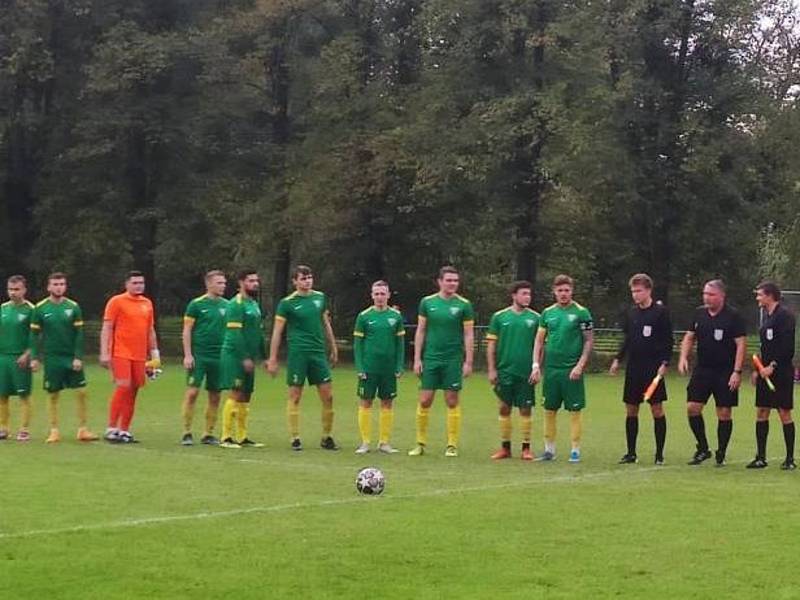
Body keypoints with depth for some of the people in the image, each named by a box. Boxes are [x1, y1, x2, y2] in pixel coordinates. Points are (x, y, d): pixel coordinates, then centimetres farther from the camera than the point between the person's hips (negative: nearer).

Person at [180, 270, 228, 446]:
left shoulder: (227, 306, 9)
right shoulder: (196, 304, -3)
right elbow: (187, 331, -3)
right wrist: (187, 355, -10)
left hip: (219, 357, 4)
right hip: (199, 356, -4)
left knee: (215, 397, 5)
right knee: (192, 392, -7)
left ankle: (208, 434, 14)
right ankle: (187, 433, 1)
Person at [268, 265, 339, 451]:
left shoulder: (320, 297, 9)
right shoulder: (287, 303, -5)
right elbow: (277, 331, -4)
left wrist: (333, 348, 20)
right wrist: (273, 359, -7)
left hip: (318, 352, 4)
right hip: (297, 353, -4)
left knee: (327, 396, 1)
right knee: (295, 396, 0)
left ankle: (326, 437, 12)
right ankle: (295, 438, 7)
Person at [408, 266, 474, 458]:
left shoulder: (464, 305, -1)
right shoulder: (427, 302, 4)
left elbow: (469, 335, 1)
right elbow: (420, 331, 7)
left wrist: (468, 362, -5)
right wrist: (417, 359, 2)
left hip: (453, 360, -1)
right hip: (430, 359, 1)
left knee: (452, 402, 1)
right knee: (424, 401, 1)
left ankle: (452, 445, 8)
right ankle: (420, 443, 11)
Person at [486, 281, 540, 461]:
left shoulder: (535, 318, 4)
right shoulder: (500, 317, 3)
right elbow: (491, 345, 4)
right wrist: (492, 369, -1)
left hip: (526, 372, 0)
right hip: (504, 370, 0)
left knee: (526, 409, 2)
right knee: (504, 409, 5)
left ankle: (526, 448, 10)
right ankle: (505, 447, 14)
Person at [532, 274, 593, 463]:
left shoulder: (581, 313, -3)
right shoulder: (547, 312, 8)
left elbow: (588, 341, -3)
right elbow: (539, 340, 12)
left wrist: (580, 365, -13)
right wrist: (536, 365, 4)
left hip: (572, 370, -4)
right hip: (551, 369, 4)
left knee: (574, 410, -1)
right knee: (549, 410, 7)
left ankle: (575, 450, 7)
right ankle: (549, 449, 17)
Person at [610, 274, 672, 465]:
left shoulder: (660, 312, -6)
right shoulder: (630, 313, 10)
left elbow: (668, 340, -6)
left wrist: (665, 363, -14)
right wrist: (618, 359, 10)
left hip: (653, 368, -5)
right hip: (633, 368, 5)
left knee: (657, 409, -3)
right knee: (631, 411, 6)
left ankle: (659, 454, 4)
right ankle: (631, 453, 13)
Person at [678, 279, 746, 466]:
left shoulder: (733, 316, -8)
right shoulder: (699, 313, 7)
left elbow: (741, 344, -9)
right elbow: (689, 337, 16)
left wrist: (737, 372, -15)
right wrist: (683, 357, -1)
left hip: (725, 372, -4)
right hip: (702, 370, 4)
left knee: (724, 413, 0)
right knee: (692, 407, -4)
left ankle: (721, 454, 12)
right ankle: (702, 449, 12)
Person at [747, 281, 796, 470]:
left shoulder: (784, 315, -12)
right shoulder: (766, 315, 13)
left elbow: (787, 347, -18)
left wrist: (773, 366, -21)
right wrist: (758, 369, 13)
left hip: (781, 372, -8)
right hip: (765, 372, 8)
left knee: (784, 413, -2)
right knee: (761, 413, 7)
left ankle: (790, 459, 5)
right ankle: (761, 458, 12)